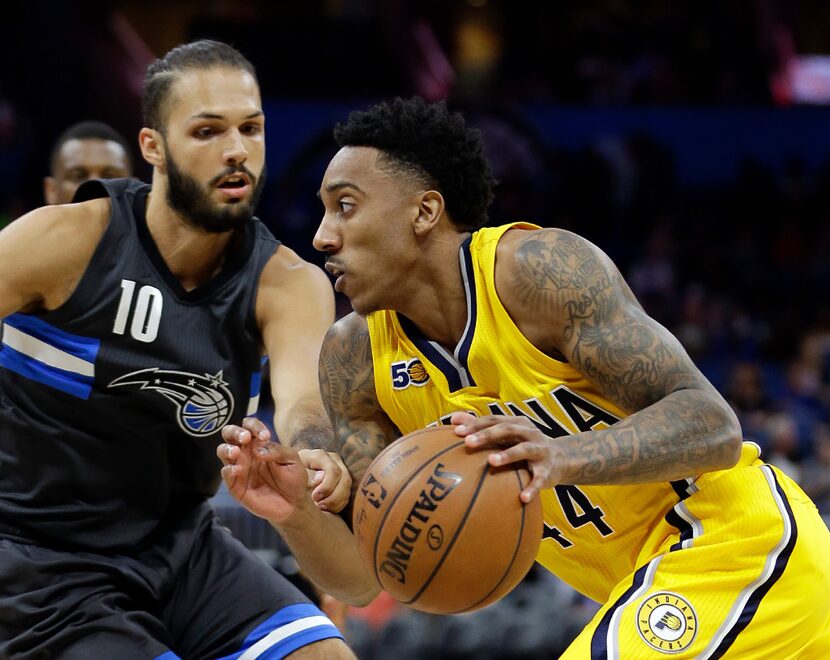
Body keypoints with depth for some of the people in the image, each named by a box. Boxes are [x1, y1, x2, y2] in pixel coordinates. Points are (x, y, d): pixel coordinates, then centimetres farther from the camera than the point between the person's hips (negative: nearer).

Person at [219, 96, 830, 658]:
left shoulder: (539, 267, -21)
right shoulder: (354, 359, -1)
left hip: (744, 547, -8)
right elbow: (363, 572, -2)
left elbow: (714, 427, -27)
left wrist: (563, 456, -43)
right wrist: (297, 515, -24)